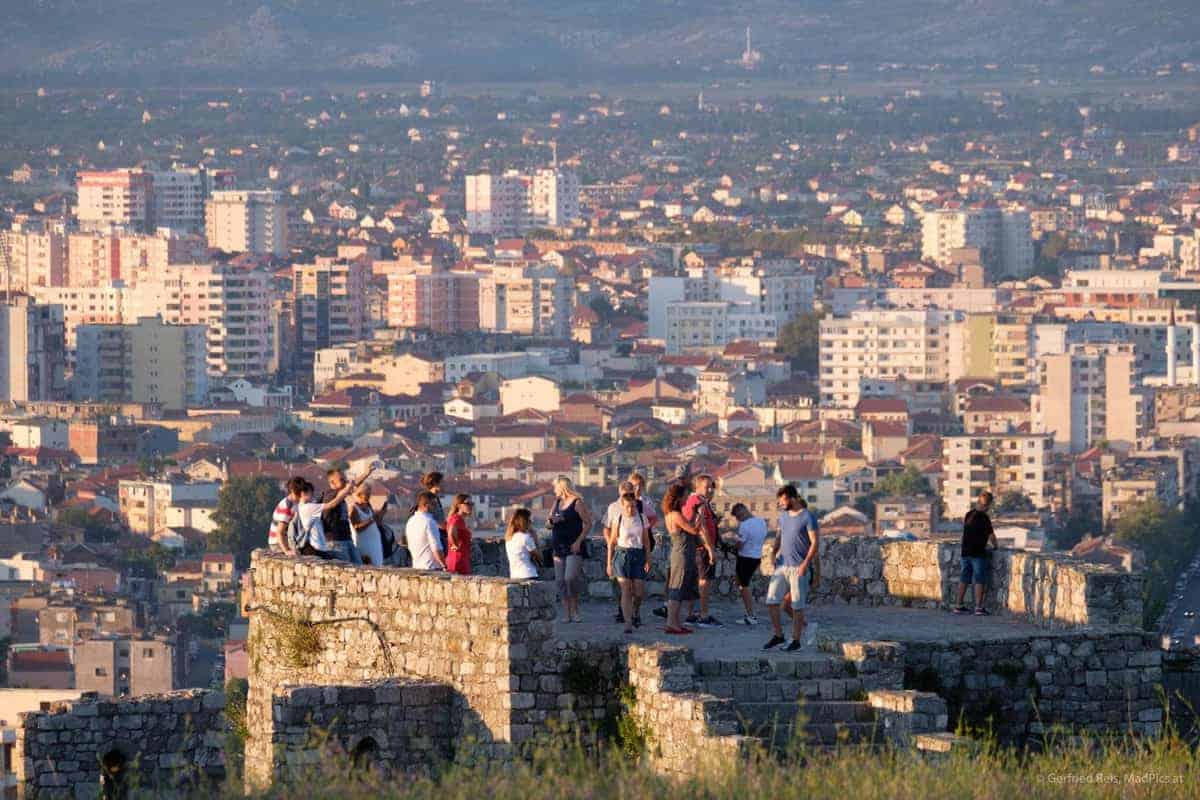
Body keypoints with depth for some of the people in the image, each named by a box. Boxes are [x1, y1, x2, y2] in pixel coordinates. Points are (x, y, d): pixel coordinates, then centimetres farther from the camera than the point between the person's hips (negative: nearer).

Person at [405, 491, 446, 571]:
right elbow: (436, 548, -18)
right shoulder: (429, 522, -15)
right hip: (431, 567, -9)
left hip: (416, 567, 9)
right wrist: (444, 566, -14)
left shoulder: (410, 521, 11)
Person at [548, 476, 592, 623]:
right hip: (558, 547, 7)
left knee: (571, 578, -17)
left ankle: (575, 611, -4)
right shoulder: (557, 503, 17)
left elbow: (588, 523, -7)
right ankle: (566, 613, 4)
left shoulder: (577, 503, -4)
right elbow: (548, 525, 22)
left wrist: (579, 541, -15)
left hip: (573, 547, -7)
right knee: (560, 581, 1)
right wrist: (551, 521, -2)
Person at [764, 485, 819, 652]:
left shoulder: (807, 517, -10)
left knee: (797, 606, -1)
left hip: (798, 568, -7)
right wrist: (774, 554, 11)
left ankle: (796, 640, 7)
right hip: (782, 566, 7)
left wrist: (805, 564, -18)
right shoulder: (783, 515, 11)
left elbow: (815, 542, -12)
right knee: (772, 601, 1)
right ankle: (778, 635, 13)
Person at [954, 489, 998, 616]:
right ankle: (979, 607, -6)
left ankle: (959, 606, 16)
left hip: (966, 552, 7)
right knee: (979, 580, -3)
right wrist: (995, 545, 9)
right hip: (978, 553, -7)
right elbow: (991, 535, -12)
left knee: (964, 579, 12)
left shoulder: (969, 515, 8)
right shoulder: (984, 517, -14)